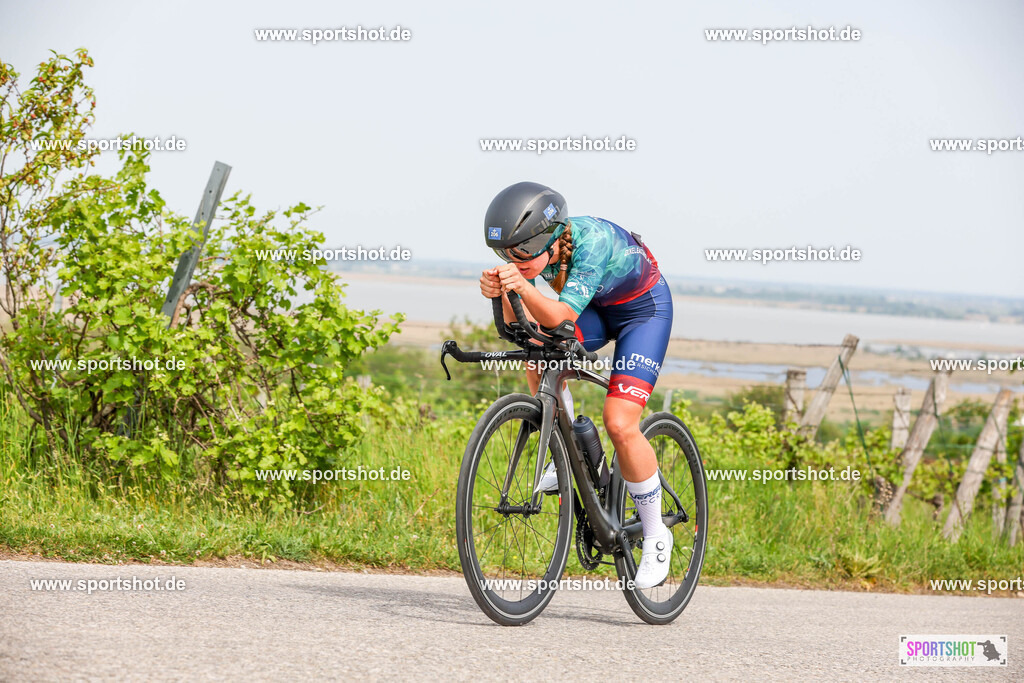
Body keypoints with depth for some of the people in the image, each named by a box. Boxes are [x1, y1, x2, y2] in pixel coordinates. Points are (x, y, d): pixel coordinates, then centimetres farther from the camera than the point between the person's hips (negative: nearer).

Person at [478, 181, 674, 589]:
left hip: (644, 308, -6)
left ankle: (656, 537, -1)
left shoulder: (593, 240, -39)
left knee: (619, 424, -18)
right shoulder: (532, 249, -22)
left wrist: (523, 286, -62)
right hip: (596, 309, 6)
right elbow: (516, 324, -23)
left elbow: (562, 318, -44)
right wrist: (500, 293, -45)